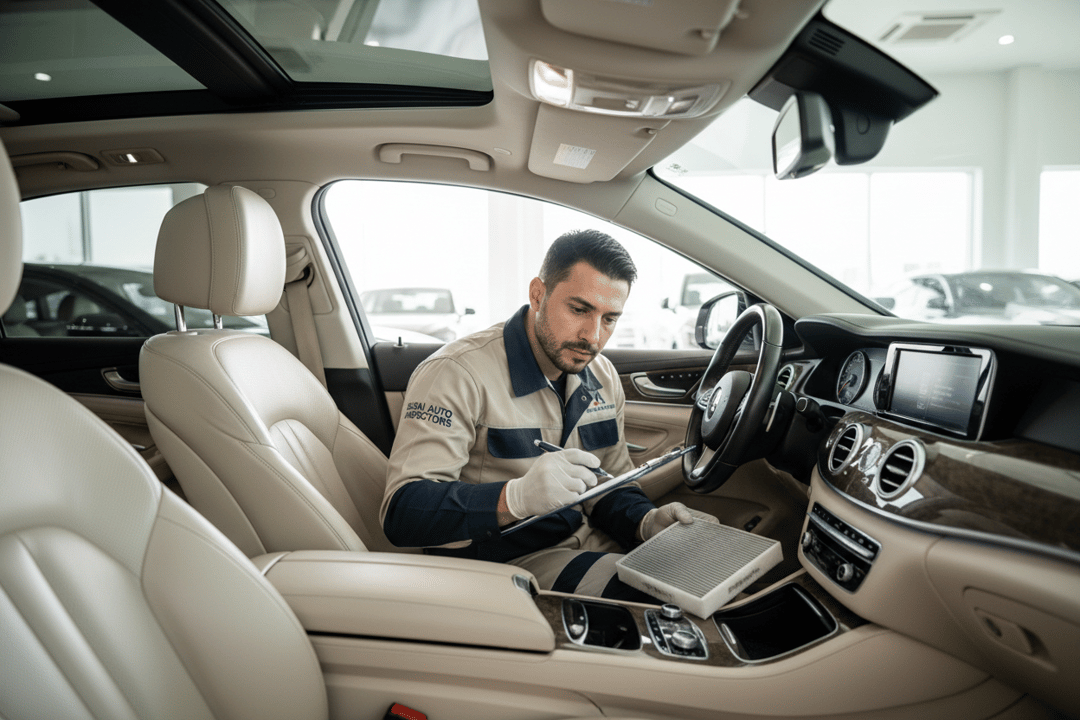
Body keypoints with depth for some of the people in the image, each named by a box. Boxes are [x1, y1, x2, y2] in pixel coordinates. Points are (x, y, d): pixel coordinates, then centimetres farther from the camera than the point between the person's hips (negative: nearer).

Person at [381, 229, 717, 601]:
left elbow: (611, 489, 14)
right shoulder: (457, 374, -17)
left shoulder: (602, 376, 7)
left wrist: (647, 521, -9)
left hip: (593, 543, 7)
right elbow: (401, 511, -25)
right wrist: (516, 497, -42)